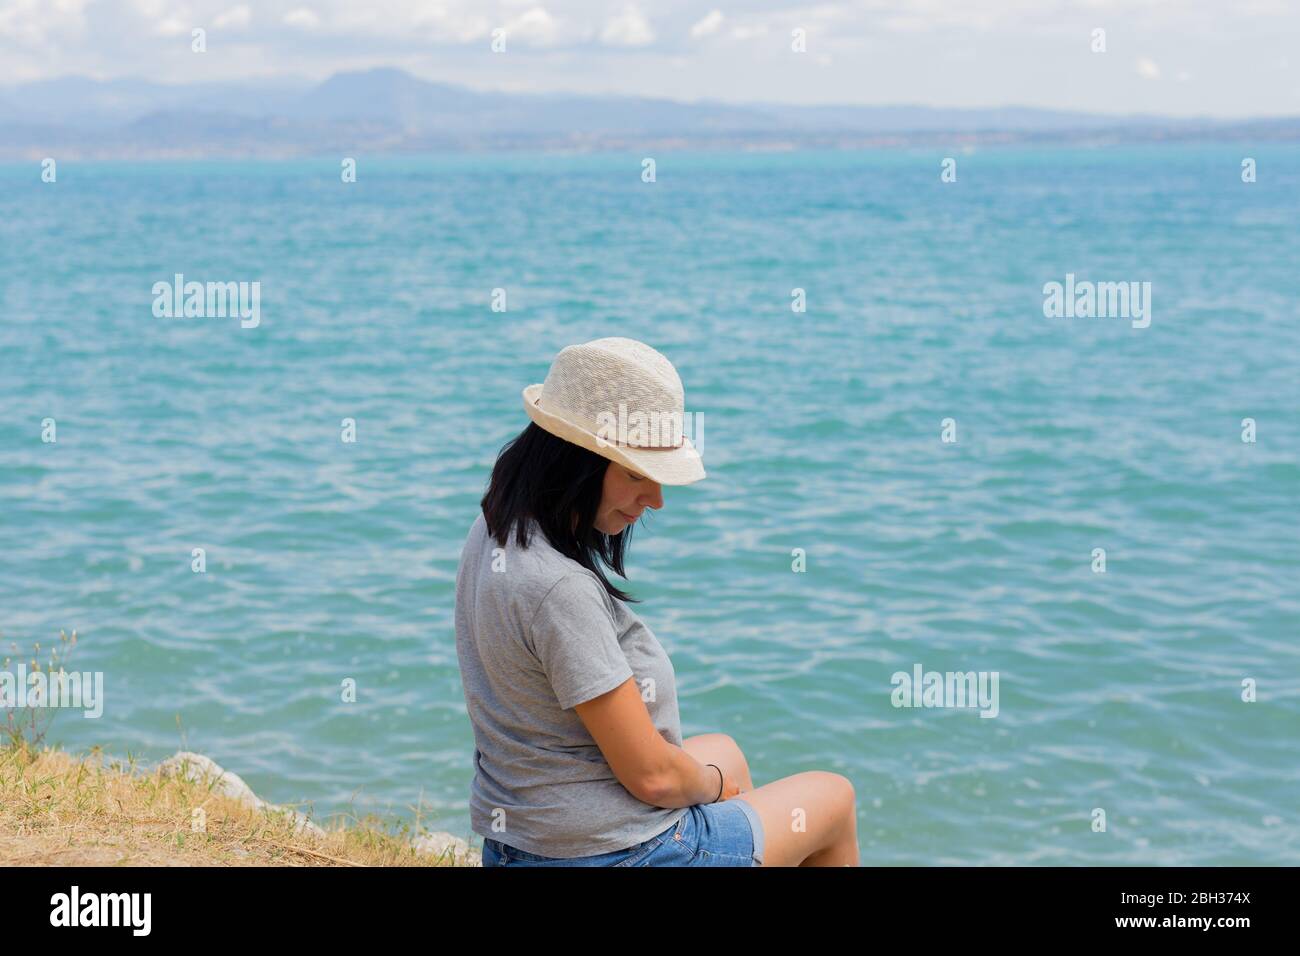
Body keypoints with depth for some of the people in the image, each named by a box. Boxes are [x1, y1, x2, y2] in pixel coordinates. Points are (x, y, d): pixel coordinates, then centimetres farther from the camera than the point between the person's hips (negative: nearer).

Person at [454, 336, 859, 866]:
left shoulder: (491, 534, 0)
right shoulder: (561, 589, -30)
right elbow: (652, 776, -24)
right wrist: (712, 782, -2)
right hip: (614, 852, -9)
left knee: (725, 752, 35)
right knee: (835, 796, 15)